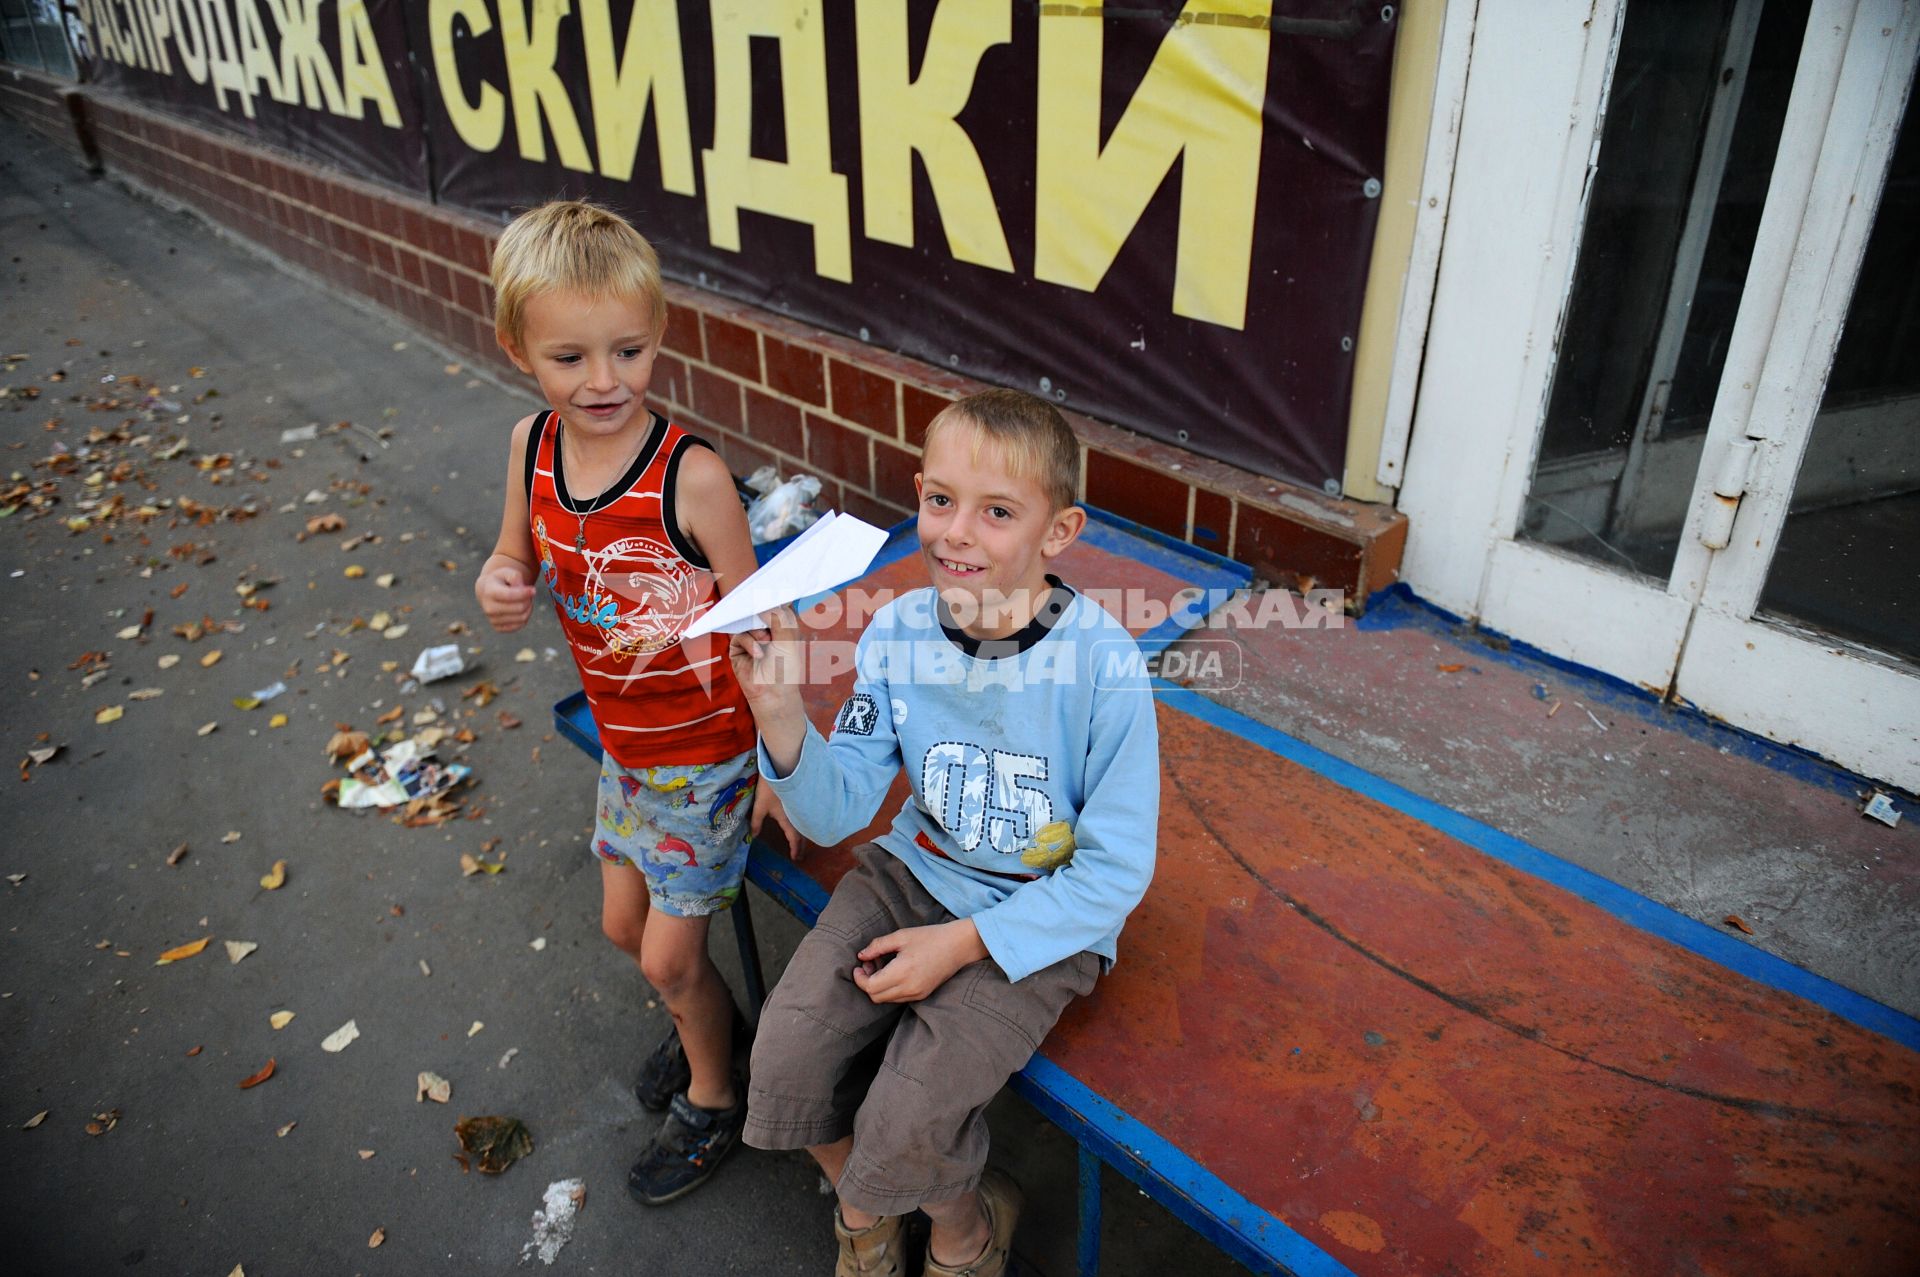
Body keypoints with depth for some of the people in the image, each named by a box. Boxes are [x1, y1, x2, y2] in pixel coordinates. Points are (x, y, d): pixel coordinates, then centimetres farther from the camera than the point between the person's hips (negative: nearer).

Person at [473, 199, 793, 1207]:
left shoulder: (691, 476, -27)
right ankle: (711, 1020, 56)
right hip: (624, 743, 7)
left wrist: (777, 758, -20)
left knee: (668, 958, 10)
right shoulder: (531, 445, -9)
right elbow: (519, 558, 5)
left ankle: (711, 1100, 41)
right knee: (624, 924, 25)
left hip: (705, 755, -6)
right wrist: (499, 586, -17)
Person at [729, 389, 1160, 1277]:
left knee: (903, 1127, -16)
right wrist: (781, 713, -27)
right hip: (917, 871, 4)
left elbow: (1116, 871, -15)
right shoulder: (898, 630, -13)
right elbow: (837, 813, -8)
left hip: (1040, 918, -4)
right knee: (787, 1060, -9)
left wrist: (962, 943, -18)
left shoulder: (1104, 667, -24)